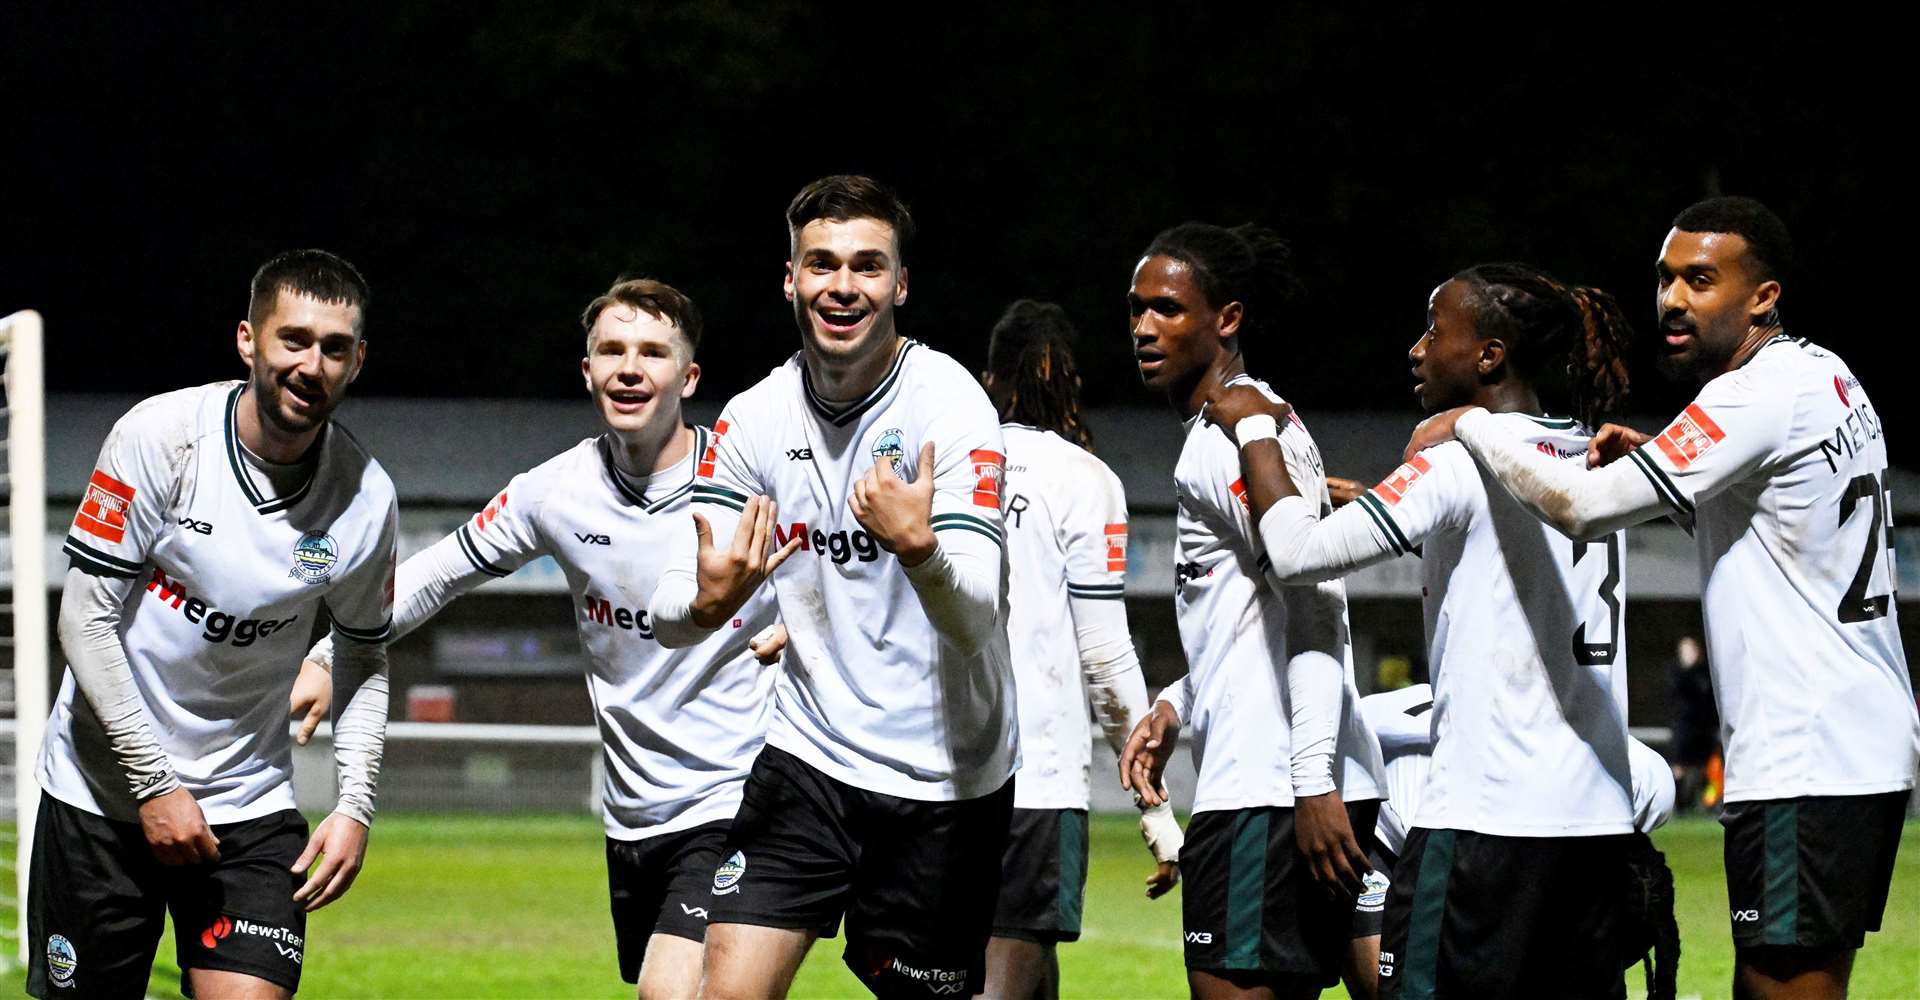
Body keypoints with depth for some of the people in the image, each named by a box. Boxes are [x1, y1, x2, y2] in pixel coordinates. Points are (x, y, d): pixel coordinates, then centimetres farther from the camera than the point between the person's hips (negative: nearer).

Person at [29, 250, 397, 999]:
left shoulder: (364, 498, -5)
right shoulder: (159, 437, -14)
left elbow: (365, 658, 10)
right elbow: (86, 618, -12)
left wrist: (355, 804, -3)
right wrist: (154, 783, -14)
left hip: (249, 803, 2)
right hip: (101, 789, -2)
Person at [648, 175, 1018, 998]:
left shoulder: (950, 406, -15)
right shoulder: (754, 418, -2)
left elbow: (975, 621, -23)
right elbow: (667, 616, -5)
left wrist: (918, 547, -45)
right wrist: (707, 603, -29)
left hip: (943, 781, -3)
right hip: (808, 754, 3)